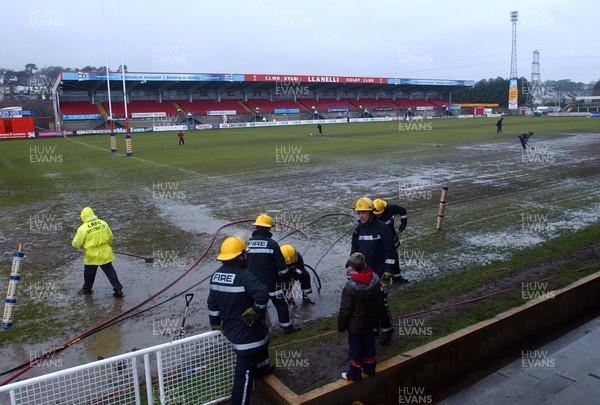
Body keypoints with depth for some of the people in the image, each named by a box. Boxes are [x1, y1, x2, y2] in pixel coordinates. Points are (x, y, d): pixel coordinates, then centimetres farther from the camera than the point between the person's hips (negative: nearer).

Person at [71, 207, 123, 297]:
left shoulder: (83, 229, -17)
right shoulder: (103, 223, -4)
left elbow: (76, 244, -9)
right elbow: (110, 237, 6)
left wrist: (74, 243, 15)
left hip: (92, 255, -3)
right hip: (105, 253, 3)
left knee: (89, 273, 19)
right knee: (110, 271, 11)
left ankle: (86, 289, 38)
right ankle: (118, 289, 8)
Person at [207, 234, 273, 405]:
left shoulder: (216, 275, 0)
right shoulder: (243, 276, -25)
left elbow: (212, 303, 11)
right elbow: (262, 293, -40)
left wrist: (215, 324, 22)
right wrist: (256, 310, -22)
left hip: (230, 329, 9)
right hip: (248, 334, -9)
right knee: (245, 373, 3)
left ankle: (262, 368, 59)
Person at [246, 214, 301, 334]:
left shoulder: (248, 243, -1)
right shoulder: (272, 244, -14)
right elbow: (281, 265, -12)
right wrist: (286, 278, 3)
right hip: (271, 282, -4)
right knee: (281, 304, 12)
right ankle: (287, 326, 20)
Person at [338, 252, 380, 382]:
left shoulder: (350, 286, -32)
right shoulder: (375, 279, -15)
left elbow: (345, 310, -21)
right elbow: (376, 299, 2)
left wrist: (341, 326, -8)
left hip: (355, 325, -6)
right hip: (370, 321, 6)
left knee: (355, 349, 13)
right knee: (369, 346, 23)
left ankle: (354, 374, 29)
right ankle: (369, 369, 42)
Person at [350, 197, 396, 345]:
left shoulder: (382, 228, -12)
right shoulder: (358, 229, 6)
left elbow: (391, 252, -12)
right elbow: (354, 250, 17)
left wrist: (387, 274, -15)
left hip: (378, 274, -5)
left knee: (380, 303, -3)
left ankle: (386, 330, 17)